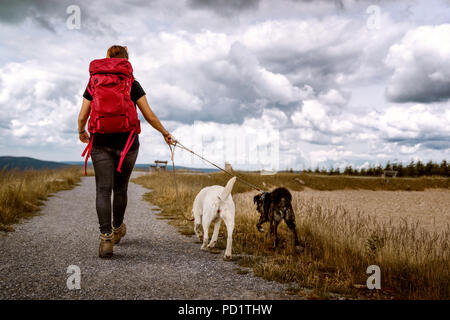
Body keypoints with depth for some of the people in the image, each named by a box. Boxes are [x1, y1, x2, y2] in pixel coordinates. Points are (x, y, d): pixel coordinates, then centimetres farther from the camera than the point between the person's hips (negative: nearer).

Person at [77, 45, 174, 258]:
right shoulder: (132, 85, 1)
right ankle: (117, 229, 34)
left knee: (103, 189, -3)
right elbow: (149, 116, -1)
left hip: (101, 142, 0)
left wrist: (81, 132, 25)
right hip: (126, 142, 0)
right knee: (120, 188, 14)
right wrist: (165, 133, 14)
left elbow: (82, 116, 4)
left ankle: (106, 239, -15)